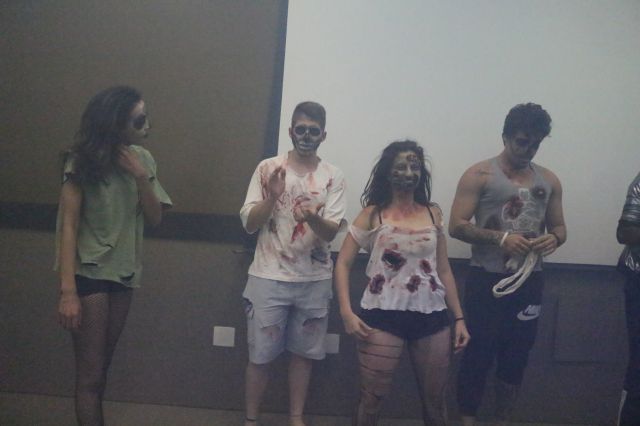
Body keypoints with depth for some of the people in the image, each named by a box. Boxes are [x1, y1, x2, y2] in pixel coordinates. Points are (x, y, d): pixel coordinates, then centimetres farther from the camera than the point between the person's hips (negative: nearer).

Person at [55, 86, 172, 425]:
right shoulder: (83, 161, -14)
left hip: (125, 271, 5)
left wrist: (141, 177, -16)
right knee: (90, 373, 1)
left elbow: (154, 218, 1)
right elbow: (68, 225, -17)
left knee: (103, 363, 17)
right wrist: (68, 291, -22)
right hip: (90, 272, -5)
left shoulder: (143, 158, 1)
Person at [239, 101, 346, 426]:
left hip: (314, 280, 1)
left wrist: (313, 218, -30)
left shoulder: (333, 177, 0)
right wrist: (272, 196, -21)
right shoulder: (268, 168, -1)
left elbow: (331, 232, -8)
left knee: (303, 352, 11)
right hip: (269, 277, -1)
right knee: (261, 354, 5)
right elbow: (249, 224, -4)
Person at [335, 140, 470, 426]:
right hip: (383, 316, -3)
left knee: (434, 402, 13)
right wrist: (346, 312, -12)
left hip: (431, 317, 3)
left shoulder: (433, 213, 9)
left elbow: (443, 270, 11)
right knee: (371, 400, 3)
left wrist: (459, 317, 8)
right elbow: (343, 263, -1)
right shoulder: (373, 214, 0)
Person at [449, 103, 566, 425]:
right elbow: (456, 226, -10)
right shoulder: (480, 175, -5)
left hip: (530, 281, 5)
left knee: (516, 356, 13)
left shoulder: (549, 180, 9)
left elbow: (559, 227, 15)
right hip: (487, 279, -4)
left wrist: (553, 239, -9)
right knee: (478, 353, 2)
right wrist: (499, 237, -23)